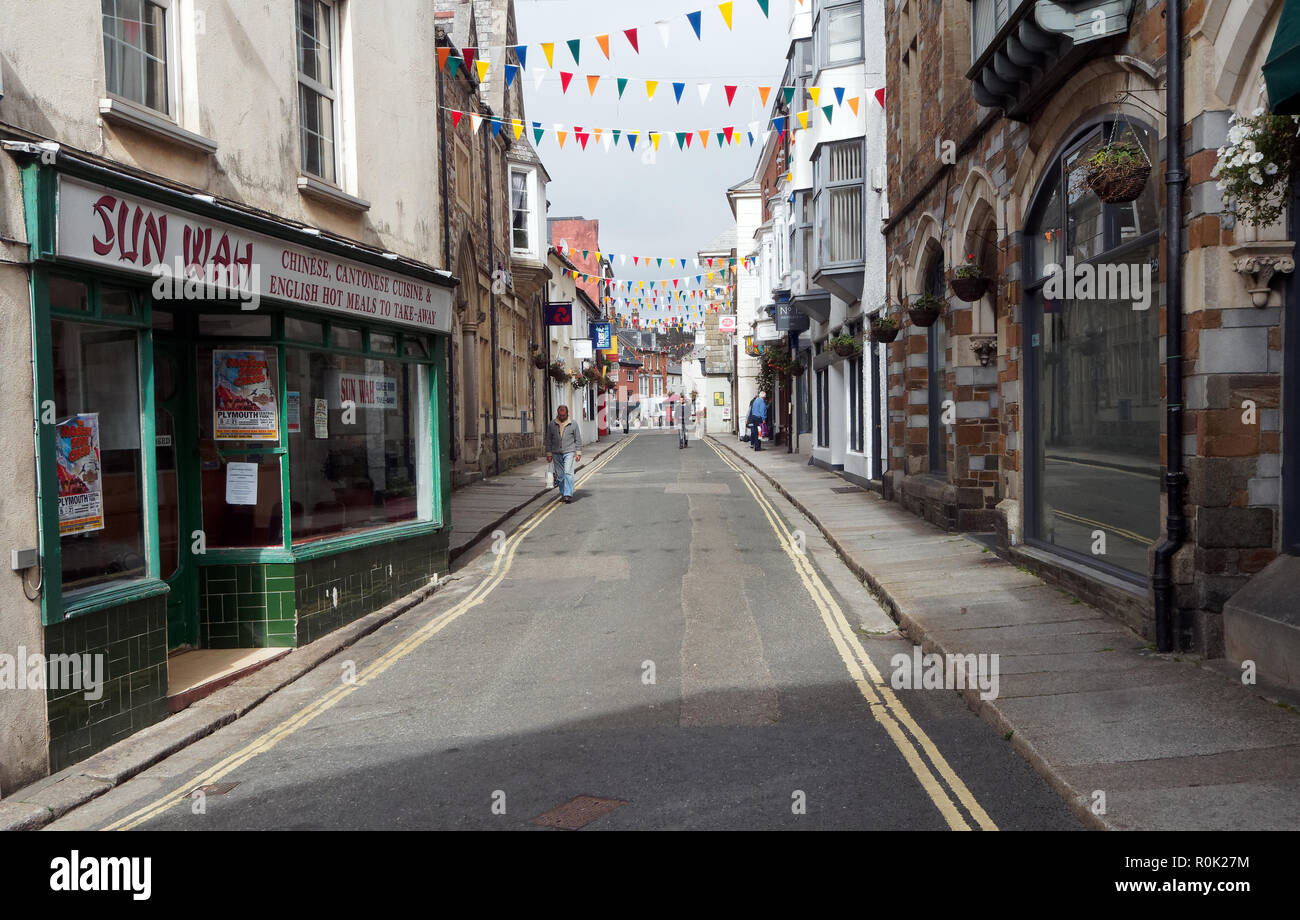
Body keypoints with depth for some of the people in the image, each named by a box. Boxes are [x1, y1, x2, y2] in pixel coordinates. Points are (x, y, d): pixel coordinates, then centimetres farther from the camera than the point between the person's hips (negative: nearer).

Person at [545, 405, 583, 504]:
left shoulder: (573, 424, 3)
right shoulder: (552, 425, 6)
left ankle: (568, 495, -17)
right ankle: (563, 494, 16)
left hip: (569, 452, -2)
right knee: (559, 475, 5)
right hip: (556, 454, 3)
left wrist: (578, 453, 1)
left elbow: (578, 439, 7)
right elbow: (548, 440, 10)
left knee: (568, 473, -14)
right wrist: (549, 454, 5)